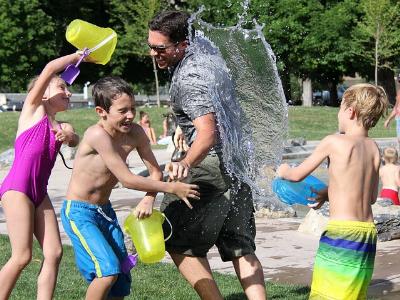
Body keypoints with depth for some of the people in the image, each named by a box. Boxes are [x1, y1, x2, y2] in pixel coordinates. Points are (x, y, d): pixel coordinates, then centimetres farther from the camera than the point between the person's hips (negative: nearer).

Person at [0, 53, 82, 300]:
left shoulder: (61, 126, 20)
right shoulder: (33, 108, 4)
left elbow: (75, 140, -1)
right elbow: (50, 69, -7)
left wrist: (69, 135, -21)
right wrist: (78, 56, 2)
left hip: (40, 193, 7)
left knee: (54, 253, -2)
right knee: (22, 256, -10)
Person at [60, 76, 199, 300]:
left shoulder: (135, 133, -6)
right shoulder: (98, 134, -26)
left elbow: (155, 171, 2)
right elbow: (127, 179, -26)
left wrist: (148, 199, -18)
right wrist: (171, 188, -23)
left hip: (105, 210, 7)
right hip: (79, 212, -7)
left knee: (122, 280, 7)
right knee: (108, 269, -22)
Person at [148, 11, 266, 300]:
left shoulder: (188, 78, -18)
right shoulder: (207, 57, 12)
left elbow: (208, 134, -31)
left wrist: (186, 163, -47)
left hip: (213, 165, -10)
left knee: (179, 242, -1)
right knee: (241, 248, 10)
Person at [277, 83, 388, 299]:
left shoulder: (333, 142, -7)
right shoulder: (373, 148, 9)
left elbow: (297, 175, 2)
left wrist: (283, 171, 25)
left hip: (342, 230, -7)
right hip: (368, 231, 7)